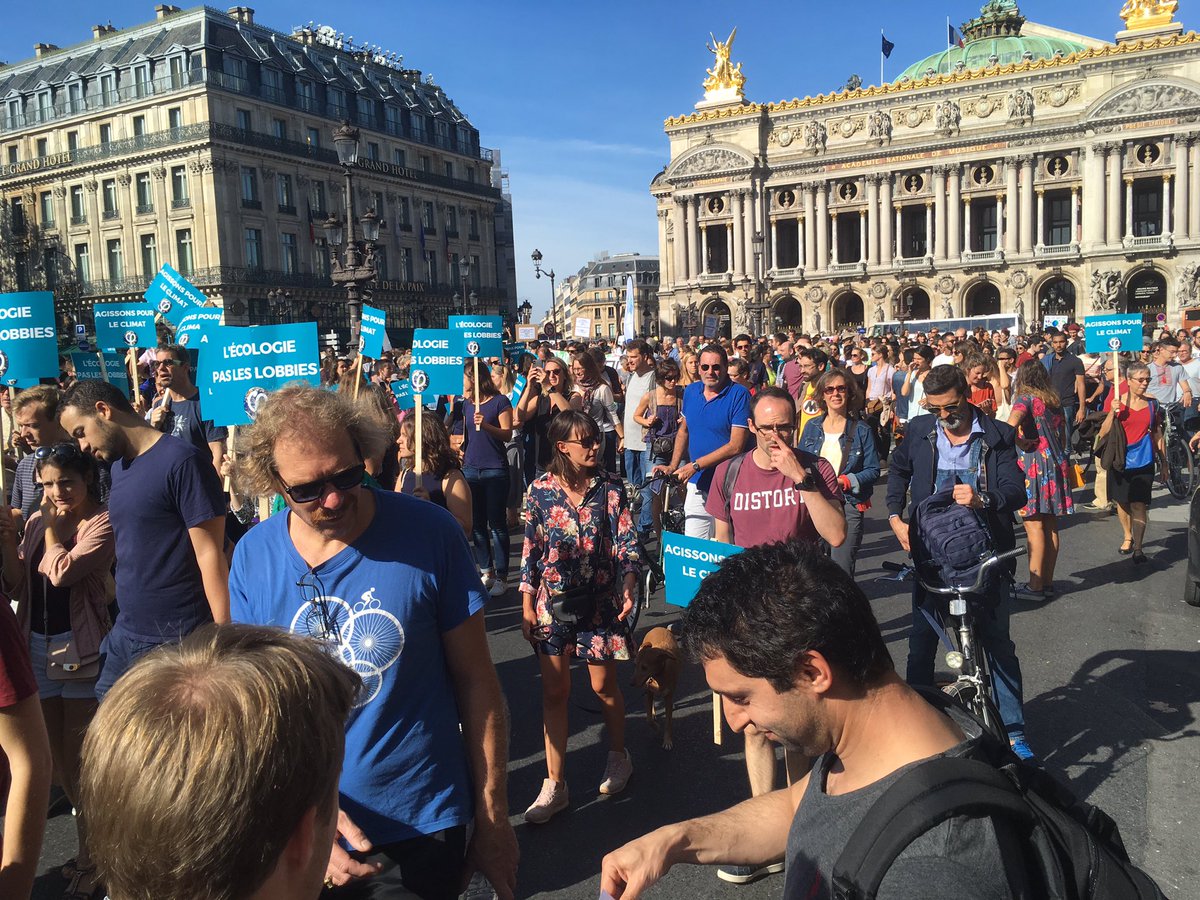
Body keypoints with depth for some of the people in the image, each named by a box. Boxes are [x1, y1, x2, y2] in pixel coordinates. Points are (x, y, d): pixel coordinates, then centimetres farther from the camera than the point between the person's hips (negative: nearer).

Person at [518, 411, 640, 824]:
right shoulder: (540, 490, -3)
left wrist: (628, 586, -19)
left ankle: (618, 756, 37)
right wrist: (527, 606, 2)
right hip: (553, 601, 1)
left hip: (600, 600, 0)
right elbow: (530, 550, 2)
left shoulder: (610, 488, -4)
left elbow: (626, 542, -4)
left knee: (604, 685, 11)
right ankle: (554, 785, 14)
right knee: (554, 691, 4)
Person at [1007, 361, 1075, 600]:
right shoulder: (1054, 401, 13)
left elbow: (1010, 425, -27)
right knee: (1051, 526, 10)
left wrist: (1020, 443, -11)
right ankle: (1048, 582, 17)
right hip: (1056, 465, 7)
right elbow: (1062, 434, 17)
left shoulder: (1026, 398, -7)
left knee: (1034, 526, -4)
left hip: (1033, 466, -7)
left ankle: (1035, 585, -3)